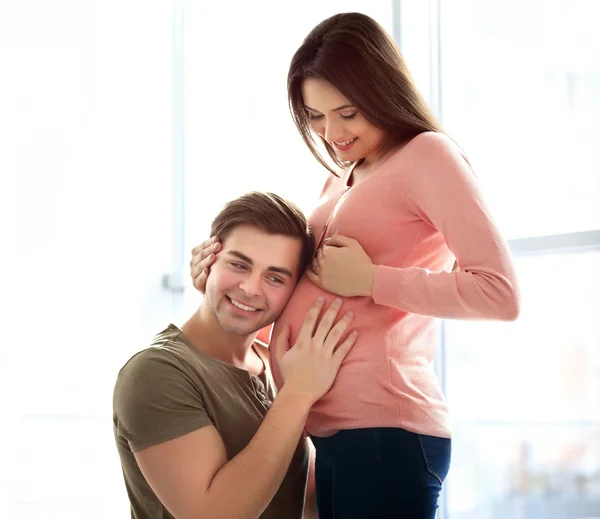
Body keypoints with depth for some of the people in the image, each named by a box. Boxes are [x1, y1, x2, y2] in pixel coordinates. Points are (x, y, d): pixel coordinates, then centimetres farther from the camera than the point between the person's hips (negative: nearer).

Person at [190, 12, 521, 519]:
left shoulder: (427, 155, -4)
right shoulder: (340, 182, 20)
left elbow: (500, 293, -15)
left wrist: (369, 279, -15)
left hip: (382, 431, -8)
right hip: (321, 433, 8)